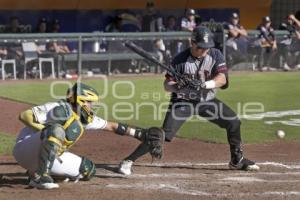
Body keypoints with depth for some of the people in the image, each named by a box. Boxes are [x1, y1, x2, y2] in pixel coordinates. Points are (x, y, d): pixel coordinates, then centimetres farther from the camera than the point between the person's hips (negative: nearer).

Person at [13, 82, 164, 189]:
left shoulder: (86, 119, 5)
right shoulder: (61, 109, -21)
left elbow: (111, 126, 15)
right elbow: (24, 115, -25)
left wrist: (139, 134, 15)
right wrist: (46, 132, -31)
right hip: (25, 149, -9)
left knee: (88, 169, 3)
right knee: (56, 130, -35)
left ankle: (35, 172, 11)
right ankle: (41, 176, -33)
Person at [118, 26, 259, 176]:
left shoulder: (215, 55, -9)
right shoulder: (180, 59, -16)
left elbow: (222, 79, -20)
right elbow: (167, 85, -14)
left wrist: (205, 85, -39)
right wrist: (178, 88, -37)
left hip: (207, 100, 4)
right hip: (183, 101, -4)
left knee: (233, 122, -3)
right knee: (165, 134, -19)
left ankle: (237, 160, 18)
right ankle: (129, 161, -16)